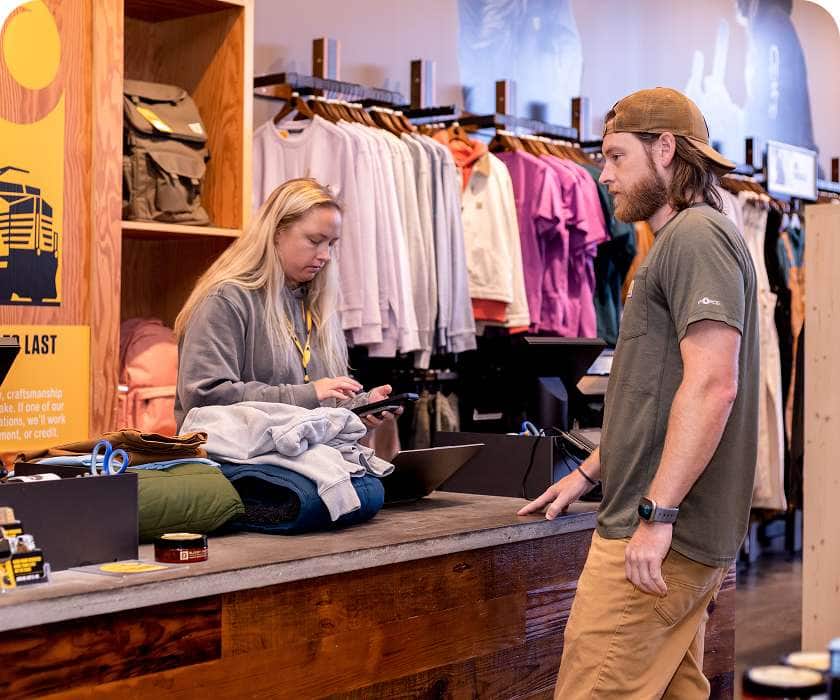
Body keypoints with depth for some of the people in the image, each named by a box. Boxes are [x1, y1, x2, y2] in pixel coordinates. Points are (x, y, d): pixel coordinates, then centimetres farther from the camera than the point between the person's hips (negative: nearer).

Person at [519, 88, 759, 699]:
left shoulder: (697, 237, -11)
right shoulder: (680, 242, 21)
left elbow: (712, 384, -22)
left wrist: (657, 512, -24)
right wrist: (590, 473, 25)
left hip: (661, 535, -10)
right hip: (684, 536, 10)